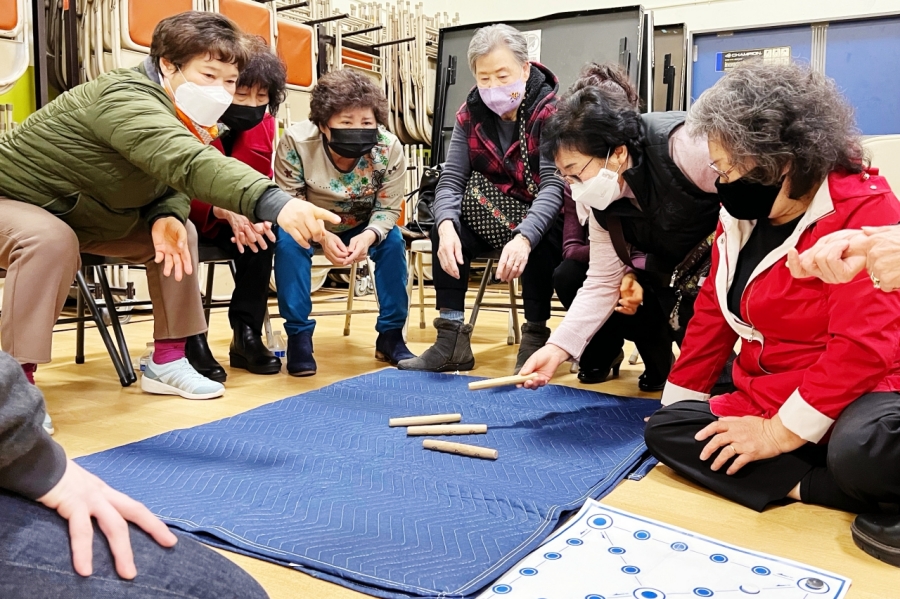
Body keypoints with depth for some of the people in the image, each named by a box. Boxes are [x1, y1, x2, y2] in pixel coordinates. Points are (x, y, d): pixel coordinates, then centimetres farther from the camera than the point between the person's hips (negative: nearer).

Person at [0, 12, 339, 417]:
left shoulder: (185, 118, -6)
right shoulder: (126, 98, -34)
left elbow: (170, 179, -3)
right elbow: (188, 162, -53)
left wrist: (167, 217, -29)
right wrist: (275, 205, -67)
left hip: (76, 213, 8)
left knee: (178, 233, -1)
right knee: (51, 241, -37)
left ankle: (167, 361, 4)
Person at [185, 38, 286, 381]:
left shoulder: (263, 124, -5)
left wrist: (255, 217, -24)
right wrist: (224, 211, -44)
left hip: (223, 219, 5)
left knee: (261, 236, -23)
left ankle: (247, 334, -14)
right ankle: (190, 340, -24)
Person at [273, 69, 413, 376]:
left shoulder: (389, 148, -24)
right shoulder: (296, 141, -29)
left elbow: (388, 208, -15)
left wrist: (369, 235, -38)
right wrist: (321, 235, -40)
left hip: (362, 227, 2)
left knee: (394, 240, -23)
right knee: (288, 239, -32)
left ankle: (391, 334, -10)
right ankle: (298, 334, -20)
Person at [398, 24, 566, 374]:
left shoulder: (551, 112, -18)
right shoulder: (470, 115, -4)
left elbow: (554, 185, -29)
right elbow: (451, 179, -12)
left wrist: (523, 238, -47)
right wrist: (446, 226, -34)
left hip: (542, 220, -4)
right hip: (492, 218, 5)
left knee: (538, 242, -35)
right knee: (447, 227, -21)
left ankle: (535, 340, -18)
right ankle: (452, 340, -16)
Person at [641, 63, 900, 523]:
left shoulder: (863, 211, -15)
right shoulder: (741, 214, 6)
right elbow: (714, 312, 12)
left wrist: (781, 432, -21)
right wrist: (678, 399, 14)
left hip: (853, 399, -8)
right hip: (765, 399, 8)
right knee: (663, 430, -12)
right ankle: (815, 487, -19)